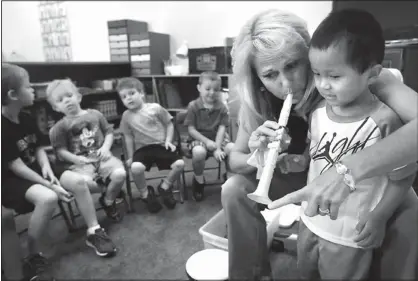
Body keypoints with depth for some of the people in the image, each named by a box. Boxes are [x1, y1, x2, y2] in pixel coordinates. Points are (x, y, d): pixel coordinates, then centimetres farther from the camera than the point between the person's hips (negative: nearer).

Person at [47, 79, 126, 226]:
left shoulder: (95, 114, 12)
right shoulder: (60, 127, 5)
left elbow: (109, 132, 16)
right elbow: (60, 151, -1)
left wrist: (106, 147, -3)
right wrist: (77, 159, -18)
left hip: (101, 157, 3)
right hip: (79, 163, -2)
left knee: (120, 173, -24)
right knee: (84, 183, -33)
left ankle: (108, 201, 10)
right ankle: (94, 228, -18)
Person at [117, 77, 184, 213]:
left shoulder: (155, 108, -1)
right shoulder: (126, 116, 6)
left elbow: (169, 124, 8)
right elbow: (128, 137, 12)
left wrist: (168, 140, -4)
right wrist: (130, 157, 7)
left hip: (161, 145, 0)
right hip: (142, 148, 0)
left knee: (179, 164, -22)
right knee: (136, 168, -32)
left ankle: (165, 187, 8)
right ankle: (145, 194, -1)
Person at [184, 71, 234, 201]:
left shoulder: (222, 107, 0)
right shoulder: (193, 106, -7)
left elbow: (222, 129, -7)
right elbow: (191, 130, -9)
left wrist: (218, 148, -20)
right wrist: (207, 141, -20)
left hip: (217, 138, 3)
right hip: (198, 139, -2)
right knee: (199, 152, -37)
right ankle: (199, 180, -6)